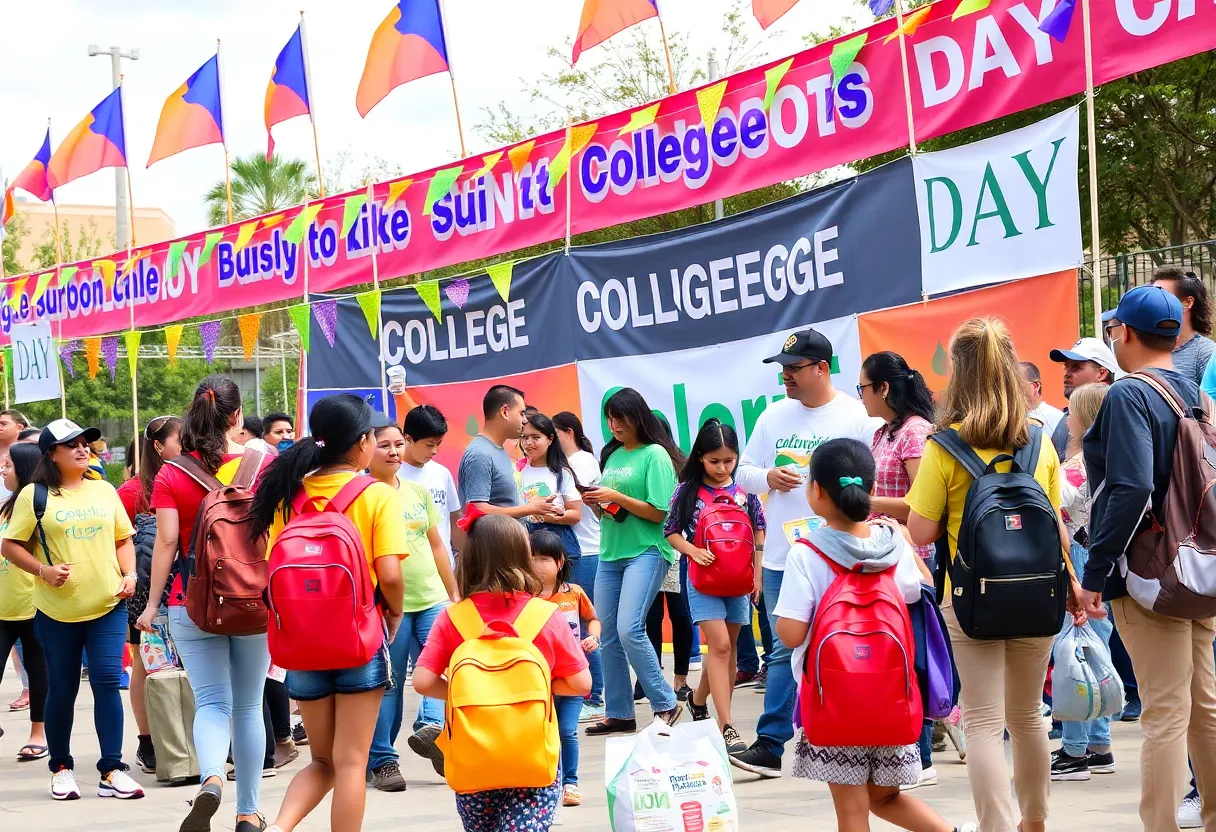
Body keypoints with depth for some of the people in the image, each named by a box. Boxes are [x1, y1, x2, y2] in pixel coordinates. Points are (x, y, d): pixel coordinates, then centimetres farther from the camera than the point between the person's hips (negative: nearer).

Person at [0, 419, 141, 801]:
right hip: (57, 610, -2)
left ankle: (112, 771, -4)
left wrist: (129, 574, 0)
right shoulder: (35, 495, -2)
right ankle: (61, 768, 24)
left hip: (108, 605, 2)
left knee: (107, 680, -8)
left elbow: (123, 539, 16)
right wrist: (43, 570, -15)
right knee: (62, 689, 7)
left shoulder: (104, 490, 9)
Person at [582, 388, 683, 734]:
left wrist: (616, 497, -16)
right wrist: (593, 502, -2)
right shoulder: (611, 455, 14)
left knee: (629, 629, -19)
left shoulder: (655, 455, -6)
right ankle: (618, 714, 14)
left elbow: (659, 513, -12)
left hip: (645, 552, -7)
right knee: (609, 636, 6)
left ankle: (665, 704, -8)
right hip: (610, 554, 7)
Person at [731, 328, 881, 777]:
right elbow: (743, 471, 16)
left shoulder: (857, 417, -4)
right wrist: (768, 477, -5)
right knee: (785, 650, 5)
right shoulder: (774, 416, 12)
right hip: (783, 557, 4)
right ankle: (769, 744, 6)